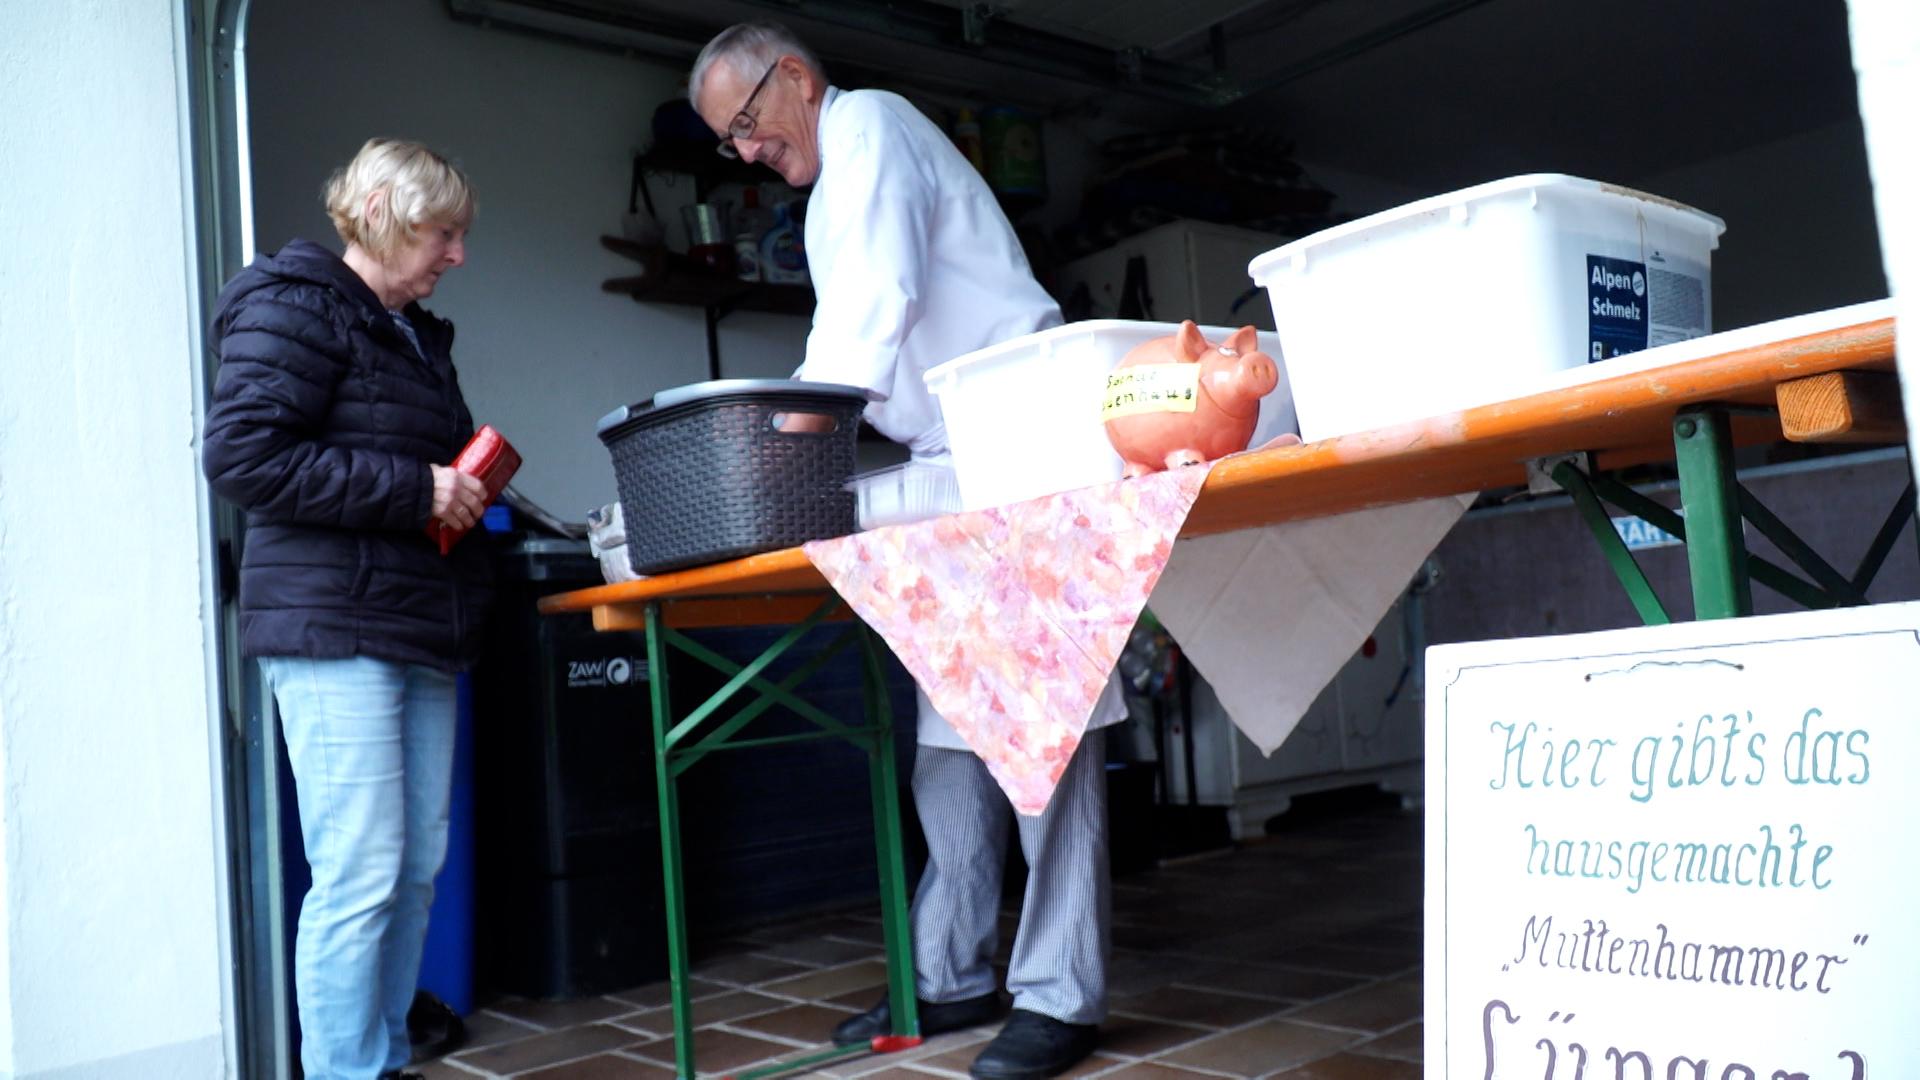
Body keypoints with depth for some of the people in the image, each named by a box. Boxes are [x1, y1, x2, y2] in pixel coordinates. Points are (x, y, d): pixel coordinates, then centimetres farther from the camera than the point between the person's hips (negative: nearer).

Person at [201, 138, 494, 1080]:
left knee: (417, 869, 8)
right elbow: (239, 455, -16)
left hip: (421, 633, 8)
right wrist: (415, 490, -17)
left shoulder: (418, 335, 21)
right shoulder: (296, 310, -5)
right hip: (336, 631, -8)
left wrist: (465, 491, 11)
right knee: (361, 874, -8)